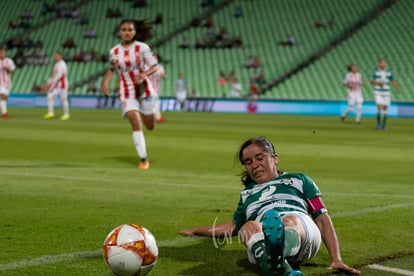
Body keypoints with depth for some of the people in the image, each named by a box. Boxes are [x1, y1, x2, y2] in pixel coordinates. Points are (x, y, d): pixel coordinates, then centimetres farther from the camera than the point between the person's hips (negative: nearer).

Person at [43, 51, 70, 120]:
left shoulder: (62, 65, -13)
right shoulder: (56, 65, 15)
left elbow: (60, 75, -24)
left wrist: (52, 82, -30)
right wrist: (48, 83, 14)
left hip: (62, 84, -8)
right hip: (56, 84, 8)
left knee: (63, 99, -2)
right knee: (50, 96, -5)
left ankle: (66, 114, 9)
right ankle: (50, 113, -4)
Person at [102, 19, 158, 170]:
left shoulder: (142, 48, -9)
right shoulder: (113, 52, 0)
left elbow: (154, 66, -7)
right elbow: (112, 69, 18)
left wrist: (145, 74, -27)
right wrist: (106, 81, 0)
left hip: (144, 90, 0)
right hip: (126, 93, 0)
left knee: (150, 126, 11)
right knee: (136, 125, -15)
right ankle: (143, 159, -8)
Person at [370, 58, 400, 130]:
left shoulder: (389, 73, 0)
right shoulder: (376, 72, -4)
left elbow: (393, 82, 3)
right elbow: (371, 82, 1)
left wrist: (397, 88, -16)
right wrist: (378, 83, -19)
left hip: (386, 93, 2)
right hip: (378, 93, -2)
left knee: (385, 109, 3)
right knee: (379, 108, -16)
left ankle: (384, 124, 15)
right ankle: (378, 123, -2)